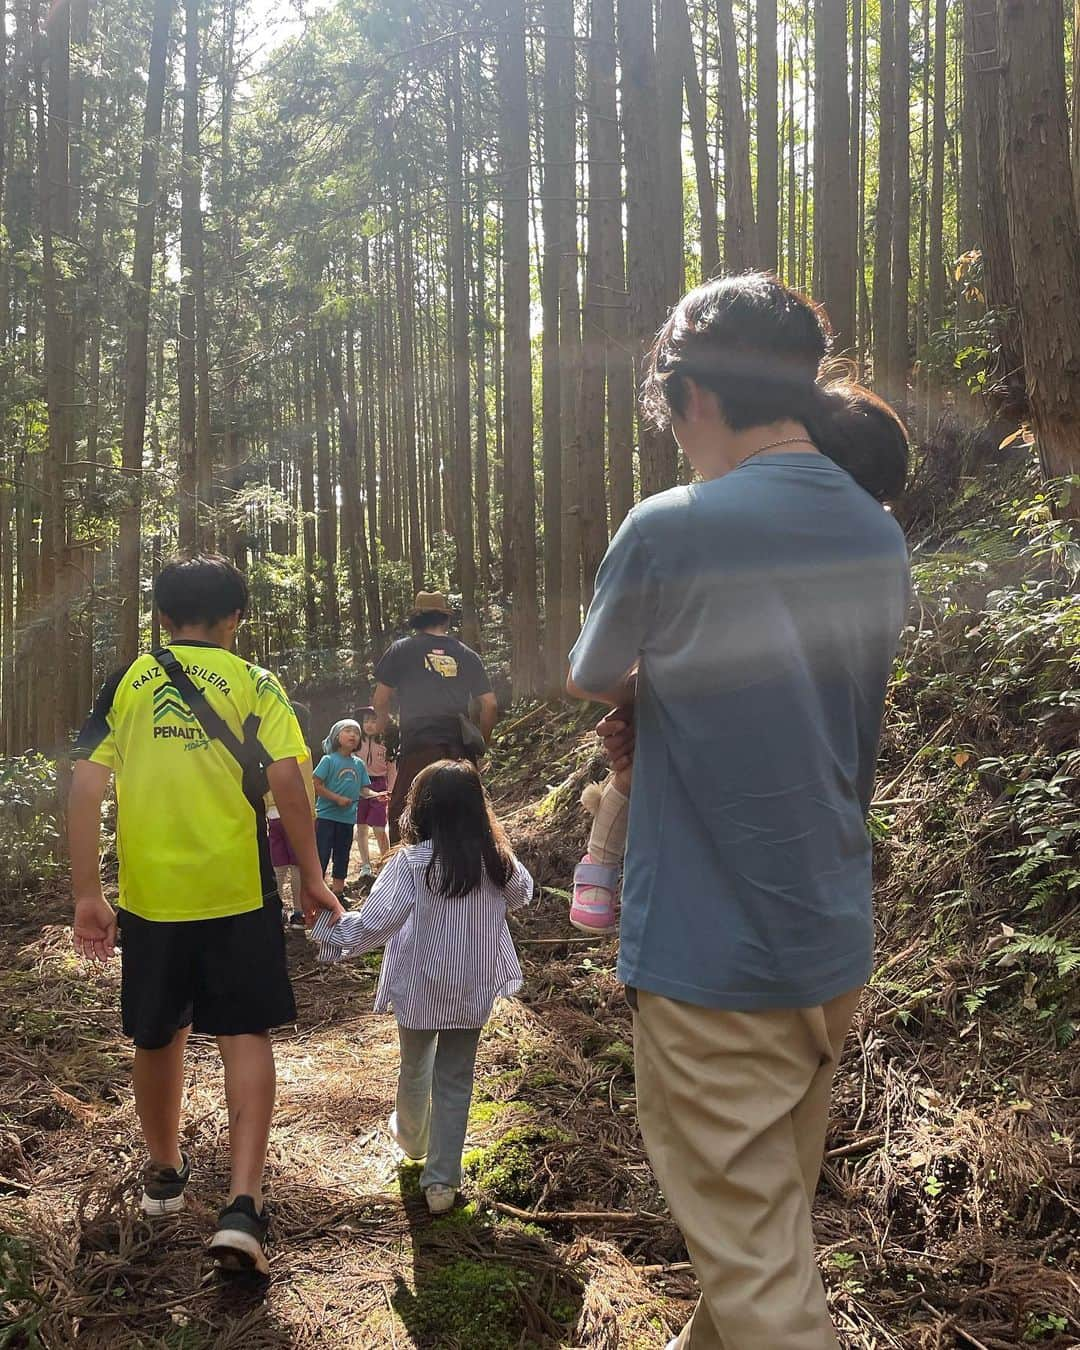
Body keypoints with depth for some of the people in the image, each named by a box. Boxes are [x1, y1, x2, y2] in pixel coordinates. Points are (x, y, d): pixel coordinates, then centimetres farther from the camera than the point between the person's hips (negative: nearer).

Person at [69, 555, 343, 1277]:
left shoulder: (126, 684, 4)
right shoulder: (254, 683, -2)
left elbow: (86, 787, -3)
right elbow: (287, 781, -11)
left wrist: (88, 894, 0)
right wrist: (312, 877, -2)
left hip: (150, 895, 3)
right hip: (237, 892, -2)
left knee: (160, 1036, 19)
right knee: (246, 1036, 5)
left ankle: (165, 1172, 39)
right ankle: (243, 1203, -7)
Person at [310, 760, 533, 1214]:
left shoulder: (413, 862, -21)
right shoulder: (496, 859, -8)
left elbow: (375, 923, -24)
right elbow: (522, 894, 13)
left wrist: (329, 935, -10)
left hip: (419, 988, -2)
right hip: (474, 989, 2)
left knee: (415, 1067, 24)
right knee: (455, 1080, 12)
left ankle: (411, 1137, 49)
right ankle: (442, 1179, 11)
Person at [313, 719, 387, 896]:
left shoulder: (359, 764, 7)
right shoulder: (329, 760, -9)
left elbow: (363, 789, 7)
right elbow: (316, 785, -13)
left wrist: (376, 795, -13)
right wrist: (338, 798, -18)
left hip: (348, 818, 6)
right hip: (326, 816, -6)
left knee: (342, 856, 16)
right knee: (321, 856, -2)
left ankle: (338, 891, 28)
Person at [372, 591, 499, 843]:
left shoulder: (401, 650, 7)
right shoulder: (467, 655, 15)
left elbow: (380, 701, 7)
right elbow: (490, 704, 11)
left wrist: (383, 728, 25)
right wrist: (480, 743, 23)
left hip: (419, 740, -3)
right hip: (460, 745, 3)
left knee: (402, 814, -1)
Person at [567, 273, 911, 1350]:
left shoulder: (669, 531, -18)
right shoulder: (878, 539, 3)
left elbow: (587, 680, 0)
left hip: (712, 959, -7)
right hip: (834, 949, 8)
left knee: (754, 1261, 5)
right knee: (774, 1215, 24)